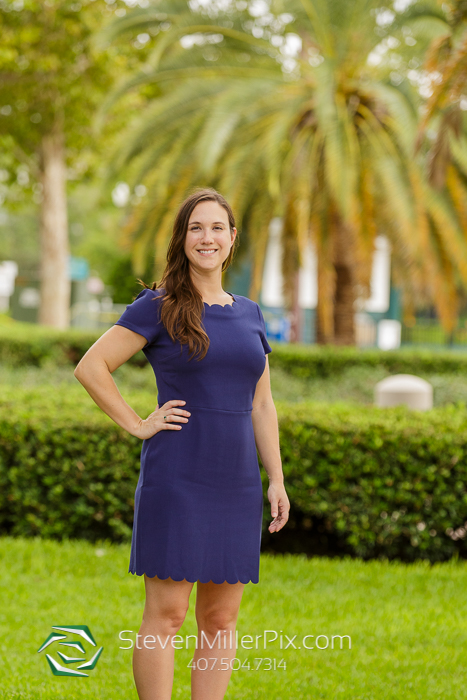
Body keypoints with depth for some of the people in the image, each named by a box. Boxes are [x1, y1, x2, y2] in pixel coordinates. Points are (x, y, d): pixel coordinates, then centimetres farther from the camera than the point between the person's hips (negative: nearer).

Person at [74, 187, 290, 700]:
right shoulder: (158, 307, -2)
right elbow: (91, 368, -6)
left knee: (221, 618, 7)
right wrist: (137, 425, -8)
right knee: (166, 614, -5)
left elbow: (261, 405, 16)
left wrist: (277, 480, 11)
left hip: (236, 483, 5)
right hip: (176, 479, -5)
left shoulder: (248, 313, 14)